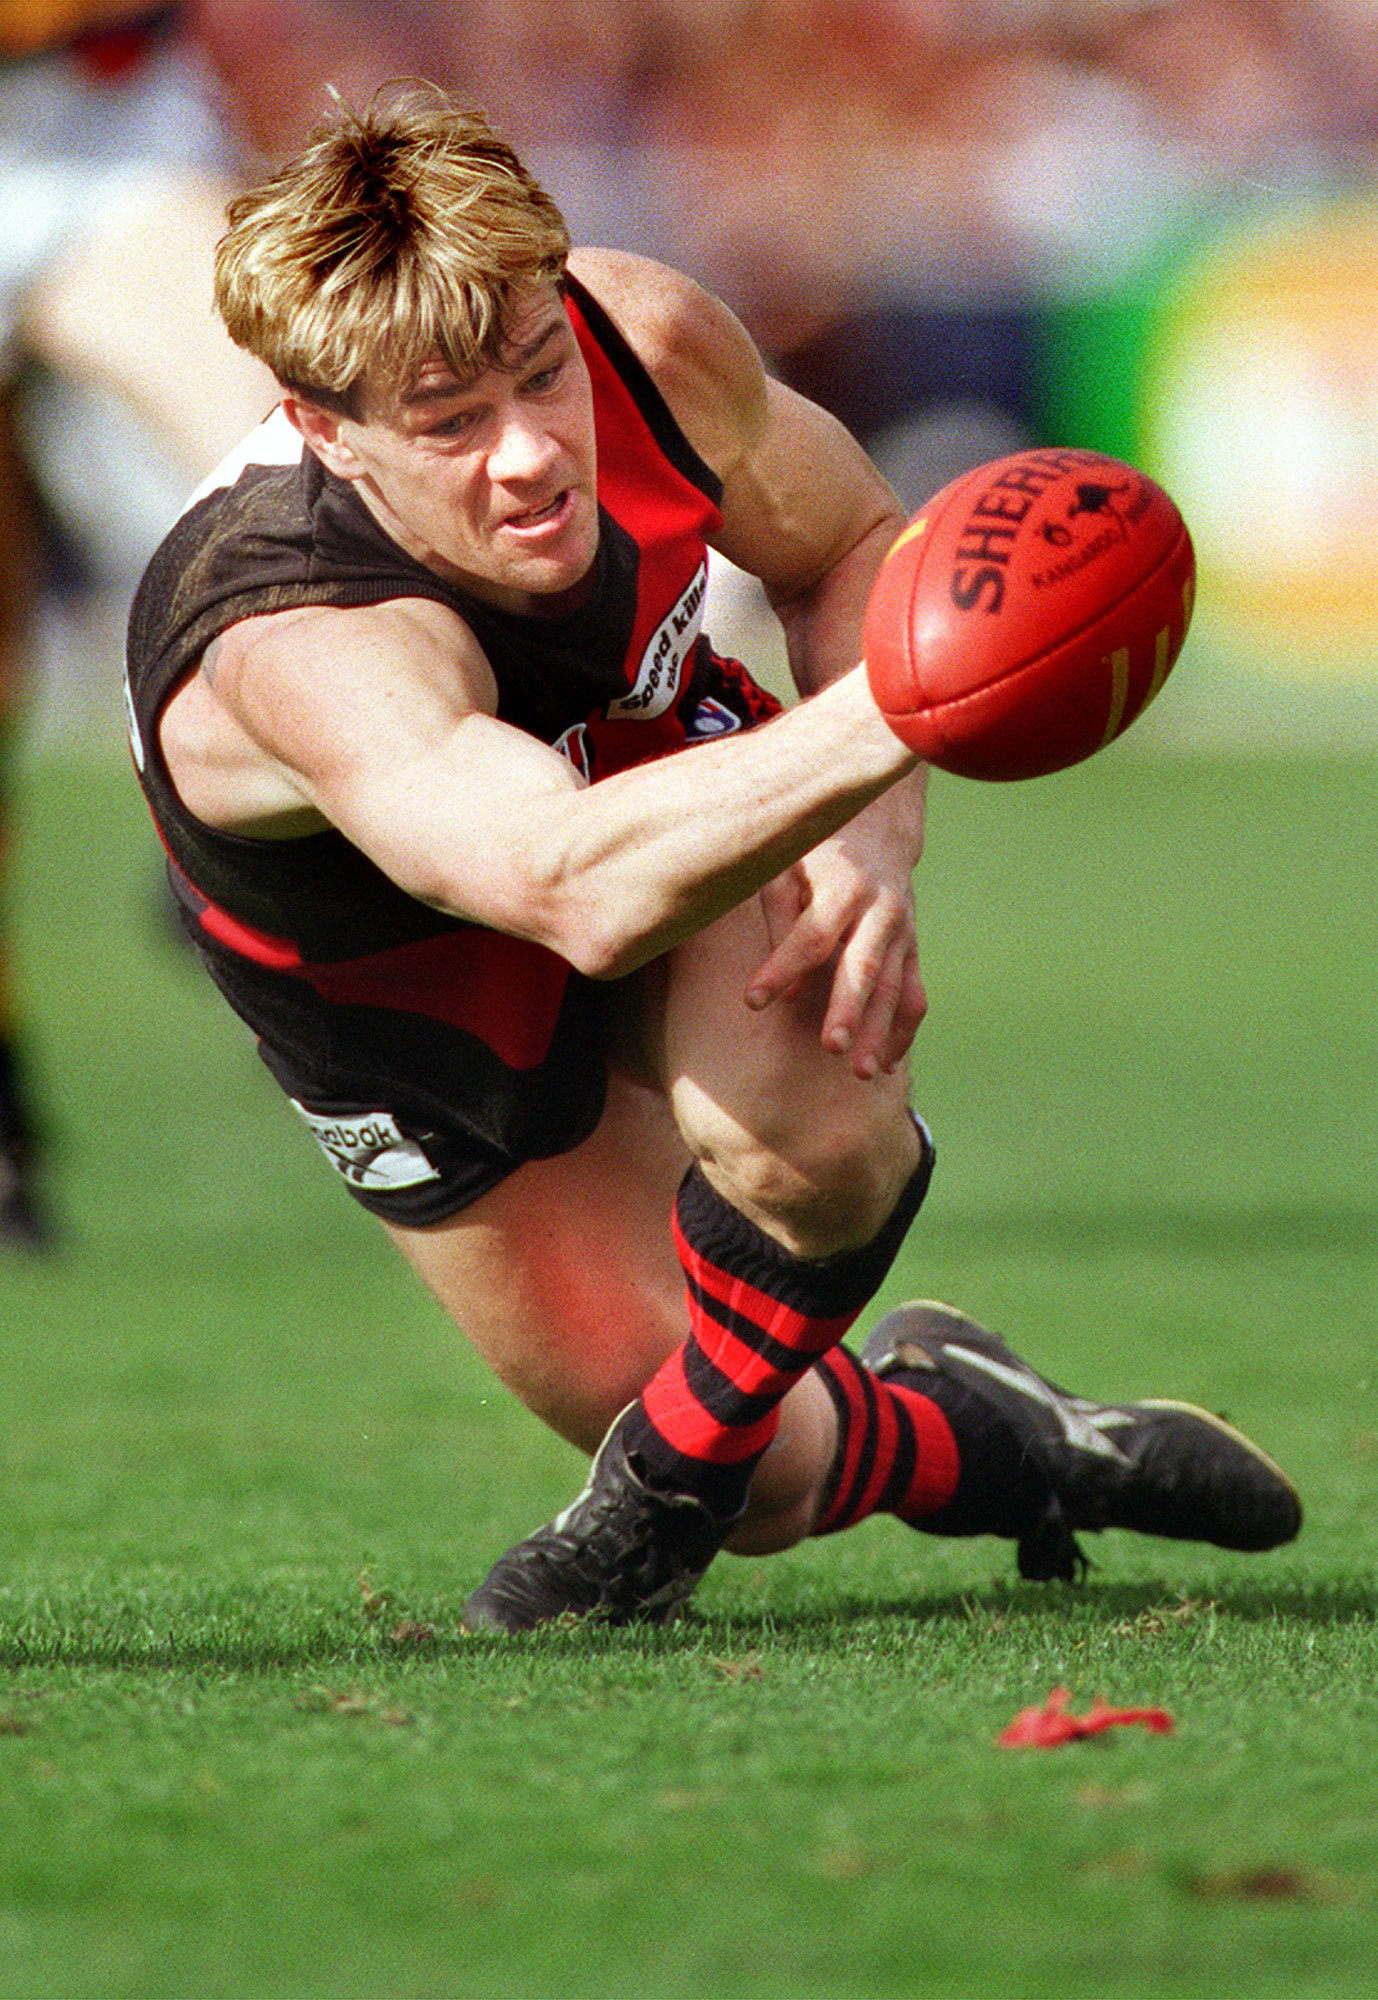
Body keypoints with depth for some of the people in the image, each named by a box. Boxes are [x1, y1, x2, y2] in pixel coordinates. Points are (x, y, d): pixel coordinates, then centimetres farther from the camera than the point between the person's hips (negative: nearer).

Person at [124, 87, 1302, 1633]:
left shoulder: (648, 341, -29)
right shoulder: (299, 653, -47)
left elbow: (847, 544, -5)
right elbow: (580, 889, -65)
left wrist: (874, 834, -23)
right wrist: (892, 711, -78)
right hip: (427, 1012, -2)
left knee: (800, 1124, -33)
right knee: (775, 1487, 2)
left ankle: (671, 1479, -2)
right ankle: (949, 1426, 38)